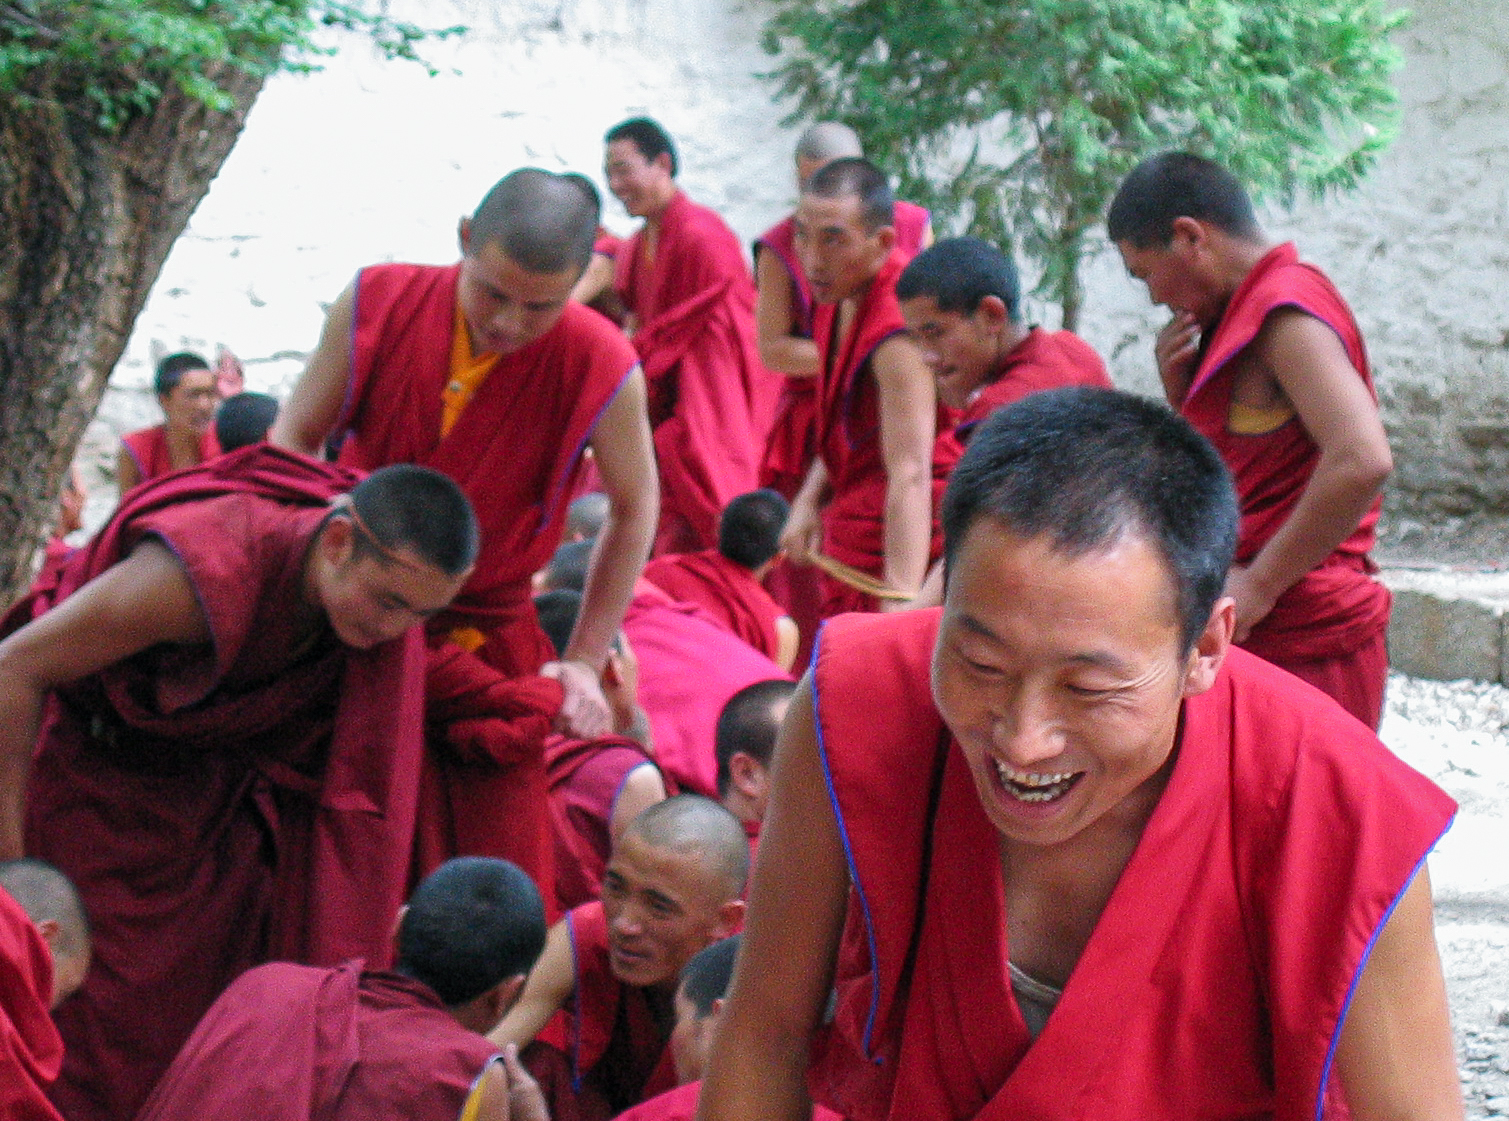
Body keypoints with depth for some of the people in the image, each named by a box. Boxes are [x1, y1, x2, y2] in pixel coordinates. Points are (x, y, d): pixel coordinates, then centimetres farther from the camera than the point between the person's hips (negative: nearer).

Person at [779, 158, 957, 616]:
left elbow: (909, 475, -33)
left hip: (901, 546, -9)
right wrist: (808, 502, 2)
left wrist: (901, 597, -42)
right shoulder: (840, 300, 4)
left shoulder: (897, 329, -25)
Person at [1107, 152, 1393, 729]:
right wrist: (1180, 385, 6)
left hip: (1301, 643, -10)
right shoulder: (1246, 318, 17)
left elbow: (1362, 459, -29)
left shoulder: (1286, 309, -14)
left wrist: (1260, 583, -21)